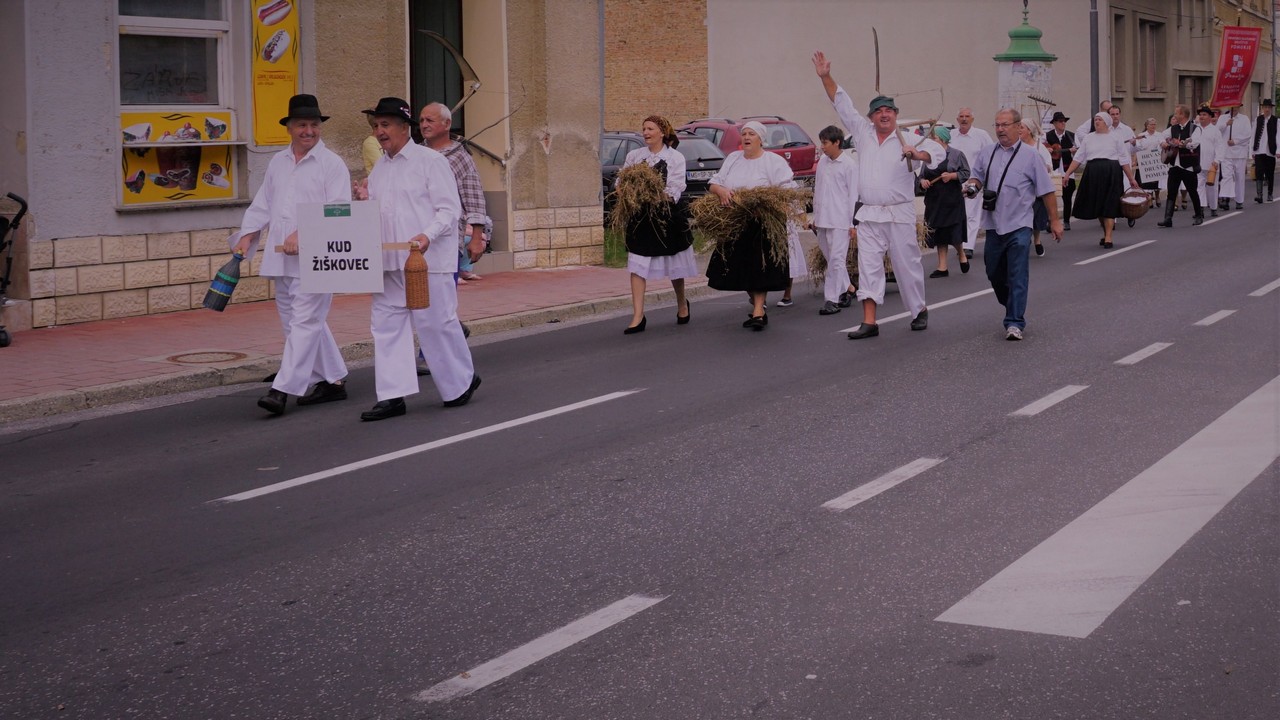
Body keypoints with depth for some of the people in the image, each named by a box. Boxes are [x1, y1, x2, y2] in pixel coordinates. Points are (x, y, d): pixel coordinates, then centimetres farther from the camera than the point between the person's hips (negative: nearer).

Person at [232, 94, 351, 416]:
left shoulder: (332, 163, -4)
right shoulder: (277, 163, 16)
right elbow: (262, 204, 19)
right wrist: (247, 235, 4)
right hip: (281, 259, 7)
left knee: (304, 323, -10)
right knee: (304, 323, 12)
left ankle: (283, 389, -14)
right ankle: (332, 380, 23)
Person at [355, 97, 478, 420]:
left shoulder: (430, 161, -6)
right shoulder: (379, 168, 15)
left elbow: (449, 208, -10)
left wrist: (428, 235, -26)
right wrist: (365, 200, 0)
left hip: (427, 260, -7)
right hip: (389, 261, 7)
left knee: (436, 322, 0)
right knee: (386, 324, 2)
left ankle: (463, 380, 20)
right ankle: (393, 395, 5)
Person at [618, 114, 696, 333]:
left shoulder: (675, 157, -2)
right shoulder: (634, 156, 8)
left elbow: (676, 188, -10)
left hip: (667, 214, -2)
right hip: (640, 216, 2)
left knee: (674, 265, 12)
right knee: (637, 266, -7)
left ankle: (682, 304, 38)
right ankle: (638, 317, -7)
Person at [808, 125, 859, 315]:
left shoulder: (849, 164, -7)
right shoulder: (822, 162, 11)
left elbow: (854, 195, -7)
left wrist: (853, 224, -9)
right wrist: (815, 217, 17)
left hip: (840, 220, -7)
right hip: (822, 219, 7)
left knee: (836, 260, -7)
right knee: (831, 259, 13)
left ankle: (831, 299, -7)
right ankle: (847, 288, 29)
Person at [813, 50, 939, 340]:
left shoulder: (907, 139, -1)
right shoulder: (863, 133, 9)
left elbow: (938, 152, -12)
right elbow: (842, 104, 10)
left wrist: (916, 154, -31)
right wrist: (826, 77, 3)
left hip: (899, 214, -3)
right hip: (869, 215, 3)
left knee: (907, 264, 5)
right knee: (868, 266, -3)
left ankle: (919, 311, 24)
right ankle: (869, 321, -4)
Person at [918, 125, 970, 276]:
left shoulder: (956, 154, -2)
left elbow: (966, 173, -4)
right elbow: (922, 175, 16)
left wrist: (951, 176, -18)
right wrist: (922, 181, -5)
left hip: (952, 200, -4)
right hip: (934, 200, 4)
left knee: (954, 234, -4)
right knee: (939, 234, 4)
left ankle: (962, 255, 26)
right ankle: (942, 267, 9)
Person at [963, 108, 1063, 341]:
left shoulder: (1030, 156, -2)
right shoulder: (987, 156, 9)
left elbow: (1046, 190, 0)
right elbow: (977, 177, 19)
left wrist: (1054, 220, 0)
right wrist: (973, 185, -6)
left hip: (1018, 225, -5)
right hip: (994, 224, 5)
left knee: (1017, 276, -8)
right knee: (994, 273, 14)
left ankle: (1014, 323, -8)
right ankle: (1012, 308, 36)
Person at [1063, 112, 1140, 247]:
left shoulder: (1115, 138, 6)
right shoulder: (1088, 138, 12)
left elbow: (1124, 160, 5)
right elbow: (1078, 158, 9)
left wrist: (1131, 179, 2)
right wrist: (1067, 173, -2)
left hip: (1111, 174, -3)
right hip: (1093, 174, 3)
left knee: (1110, 205, -7)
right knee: (1097, 205, 6)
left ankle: (1108, 237, -6)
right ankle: (1105, 233, 25)